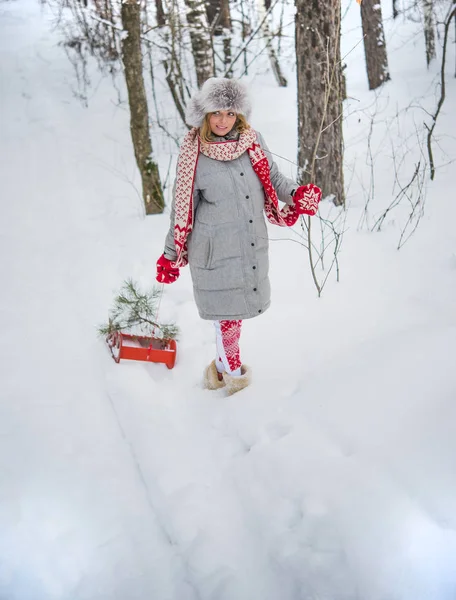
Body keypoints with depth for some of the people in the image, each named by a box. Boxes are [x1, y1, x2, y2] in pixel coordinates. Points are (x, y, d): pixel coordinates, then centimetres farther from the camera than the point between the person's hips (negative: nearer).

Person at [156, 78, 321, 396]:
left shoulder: (253, 140, 0)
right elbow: (182, 209, -3)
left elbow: (274, 178, 11)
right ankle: (232, 371, 29)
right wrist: (170, 256, 2)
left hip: (252, 247, 5)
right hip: (216, 251, -4)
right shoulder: (193, 155, -10)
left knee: (237, 306, 16)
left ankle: (222, 365, 39)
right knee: (228, 312, 6)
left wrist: (297, 194, -9)